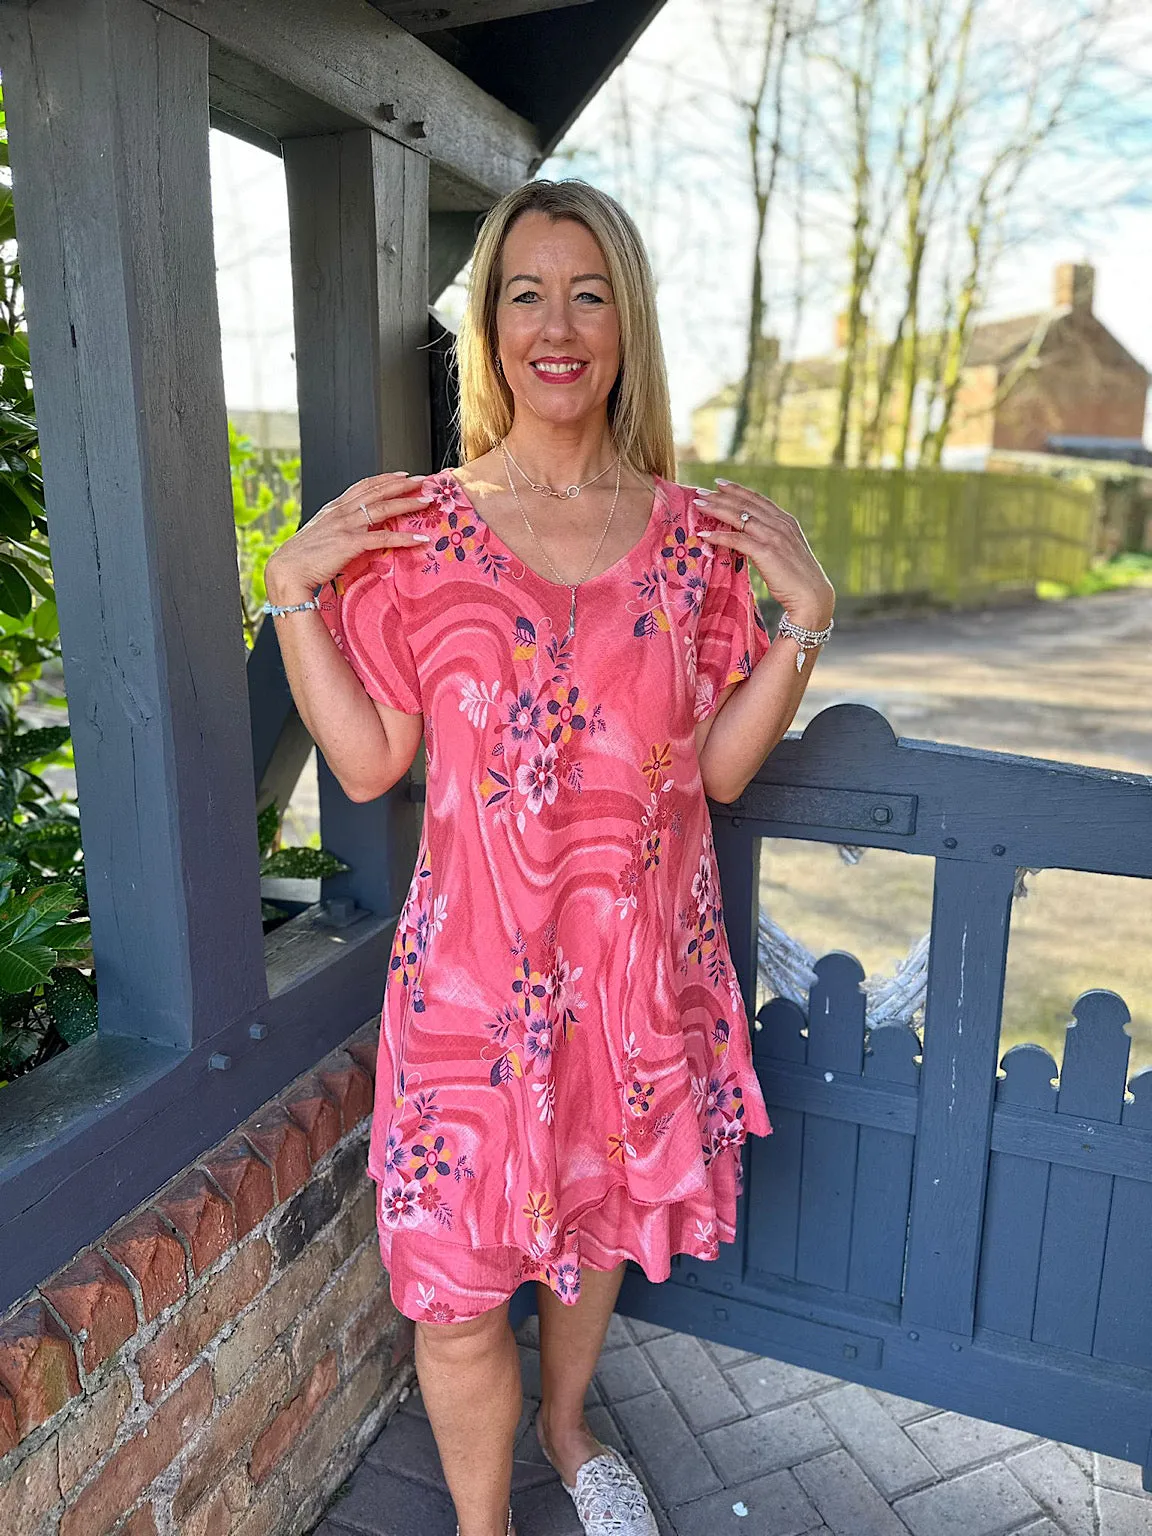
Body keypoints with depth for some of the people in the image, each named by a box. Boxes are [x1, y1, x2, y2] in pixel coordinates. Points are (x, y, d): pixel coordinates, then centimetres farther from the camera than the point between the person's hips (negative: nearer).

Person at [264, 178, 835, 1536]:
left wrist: (805, 616, -9)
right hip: (478, 957, -2)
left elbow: (722, 767, 0)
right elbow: (366, 763, -4)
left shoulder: (696, 533, 0)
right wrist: (292, 591, -12)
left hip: (642, 951, 3)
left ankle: (566, 1425, 56)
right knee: (458, 1280, 9)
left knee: (601, 1210, 23)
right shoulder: (418, 531, -5)